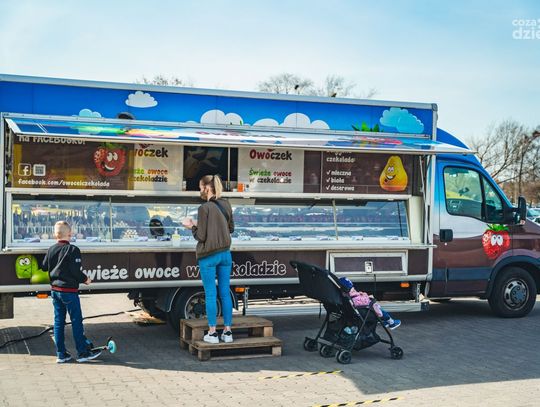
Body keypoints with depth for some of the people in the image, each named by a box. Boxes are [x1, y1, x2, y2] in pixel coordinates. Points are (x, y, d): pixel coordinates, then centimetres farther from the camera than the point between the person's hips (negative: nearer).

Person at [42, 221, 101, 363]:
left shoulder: (51, 250, 5)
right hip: (69, 291, -6)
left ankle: (61, 354, 12)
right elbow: (76, 271, -17)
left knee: (58, 321, 9)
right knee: (76, 321, 1)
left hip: (55, 290, 6)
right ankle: (83, 352, 5)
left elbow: (44, 267, 11)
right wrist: (85, 279, 0)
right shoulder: (72, 250, -14)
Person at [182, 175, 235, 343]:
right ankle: (227, 331, 15)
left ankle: (212, 333, 8)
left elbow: (201, 236, -15)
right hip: (225, 254, 5)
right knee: (225, 293, 10)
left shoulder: (204, 208, -15)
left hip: (208, 256, -5)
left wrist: (192, 226, 5)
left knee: (210, 295, 3)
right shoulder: (226, 205, 4)